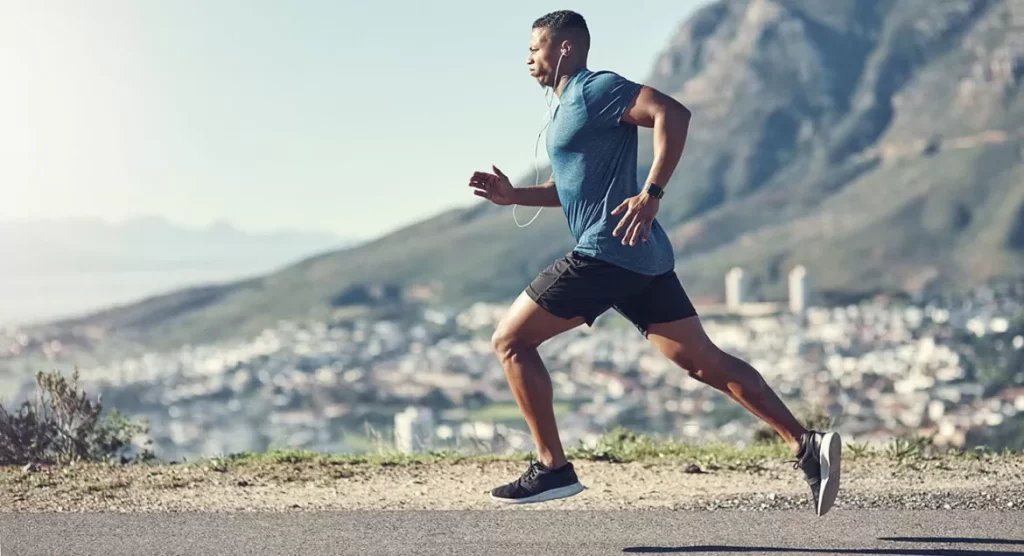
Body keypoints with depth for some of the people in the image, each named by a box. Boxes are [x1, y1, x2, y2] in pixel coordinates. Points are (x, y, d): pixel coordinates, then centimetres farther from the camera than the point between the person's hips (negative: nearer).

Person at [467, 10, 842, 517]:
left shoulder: (594, 90, -5)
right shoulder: (569, 106, 25)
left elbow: (673, 113, -18)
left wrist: (651, 194, -24)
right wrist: (513, 196, 20)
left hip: (607, 252, -10)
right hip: (642, 260, 10)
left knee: (510, 339, -1)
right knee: (704, 362, 4)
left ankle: (552, 469, -1)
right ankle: (806, 445, -2)